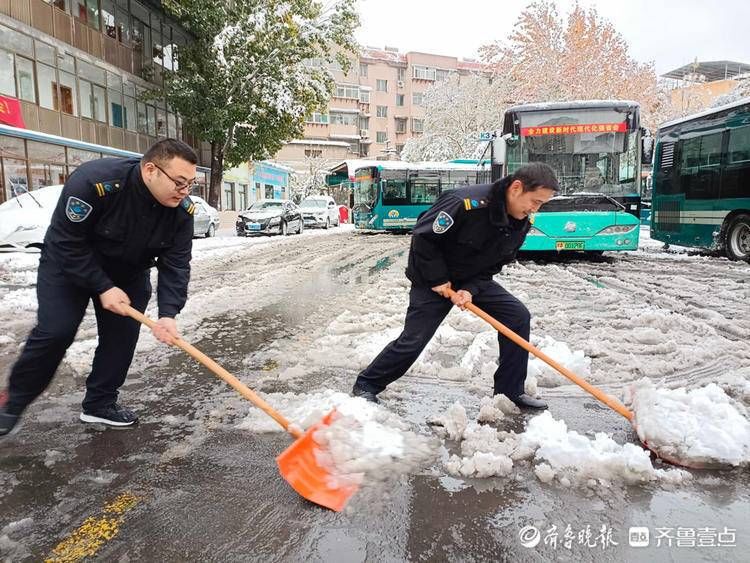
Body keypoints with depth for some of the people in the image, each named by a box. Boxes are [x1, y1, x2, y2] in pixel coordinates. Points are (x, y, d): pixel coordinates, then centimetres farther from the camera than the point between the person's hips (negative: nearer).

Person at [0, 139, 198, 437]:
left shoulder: (182, 209, -23)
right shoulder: (93, 181, -36)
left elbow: (176, 265, -21)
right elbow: (67, 242, -27)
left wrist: (168, 313, -34)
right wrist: (102, 287, -29)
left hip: (129, 274, 4)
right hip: (69, 264, -4)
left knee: (123, 336, -1)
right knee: (55, 332, -9)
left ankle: (100, 402, 17)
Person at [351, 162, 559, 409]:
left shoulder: (521, 225, -7)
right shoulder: (467, 202, -31)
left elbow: (494, 266, 0)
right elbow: (423, 238, -25)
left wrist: (472, 290, -17)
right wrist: (438, 280, -20)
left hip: (475, 280, 7)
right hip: (433, 278, -6)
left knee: (518, 316, -5)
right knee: (412, 341, -8)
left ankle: (511, 390, 9)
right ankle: (366, 385, 14)